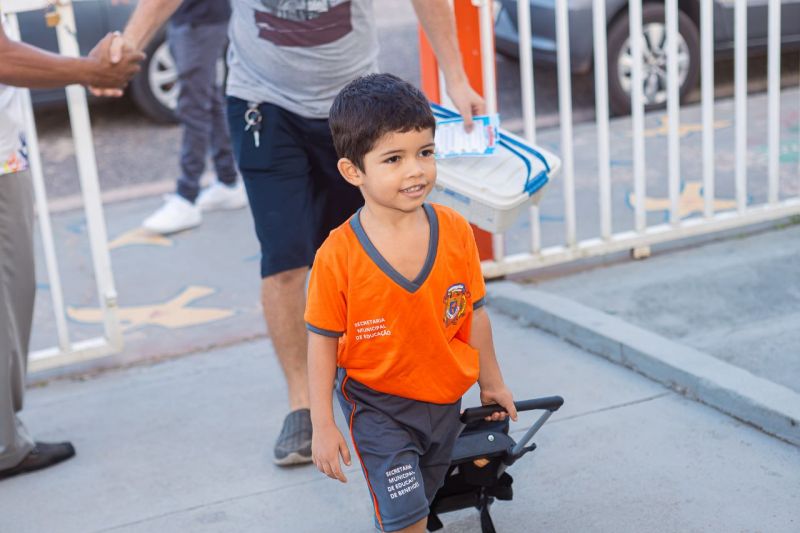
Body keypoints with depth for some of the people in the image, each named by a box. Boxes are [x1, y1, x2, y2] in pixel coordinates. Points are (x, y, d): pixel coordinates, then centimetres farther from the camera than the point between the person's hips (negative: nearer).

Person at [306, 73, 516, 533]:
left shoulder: (456, 231, -11)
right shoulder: (339, 256, -21)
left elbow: (474, 312, 1)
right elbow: (322, 341, -12)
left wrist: (491, 383, 11)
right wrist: (323, 426, -10)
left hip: (444, 399, 4)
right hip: (376, 404, -4)